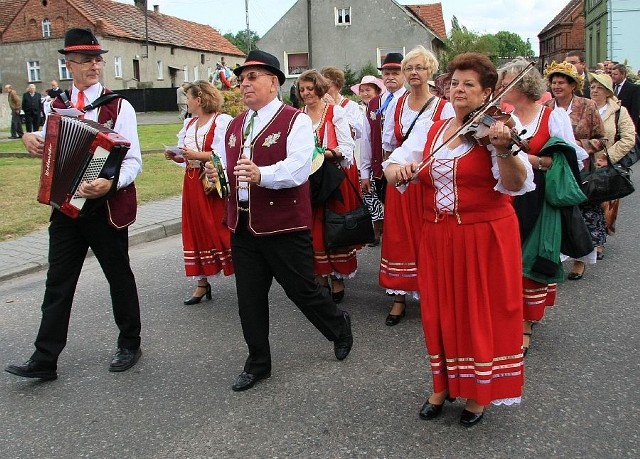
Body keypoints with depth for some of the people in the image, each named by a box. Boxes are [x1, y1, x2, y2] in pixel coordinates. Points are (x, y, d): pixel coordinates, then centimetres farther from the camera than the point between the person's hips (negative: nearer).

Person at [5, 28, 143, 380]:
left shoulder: (119, 106, -7)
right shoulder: (56, 105, 8)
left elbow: (133, 161, -14)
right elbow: (47, 147, 23)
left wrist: (111, 183, -33)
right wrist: (31, 138, 0)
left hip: (106, 206, -4)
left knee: (119, 277, 10)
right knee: (58, 282, 6)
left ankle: (129, 344, 28)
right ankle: (44, 360, 13)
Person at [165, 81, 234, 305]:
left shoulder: (222, 121, -9)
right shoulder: (189, 124, 15)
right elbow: (185, 156, 18)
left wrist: (196, 155, -21)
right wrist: (175, 156, -2)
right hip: (193, 185, 8)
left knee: (222, 231, -5)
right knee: (196, 232, 9)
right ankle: (202, 284, 19)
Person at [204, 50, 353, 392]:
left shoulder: (295, 120, -8)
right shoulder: (234, 126, 15)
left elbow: (298, 169, -22)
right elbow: (228, 169, 20)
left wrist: (261, 174, -39)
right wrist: (216, 174, -3)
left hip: (284, 226, -6)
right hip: (242, 225, 6)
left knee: (301, 289, 6)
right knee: (249, 298, 11)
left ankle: (339, 326, 36)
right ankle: (258, 362, 28)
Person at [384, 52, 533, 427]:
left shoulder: (494, 129, -7)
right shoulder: (430, 131, 8)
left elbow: (516, 184, -21)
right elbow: (391, 169, 2)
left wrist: (504, 149, -40)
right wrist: (401, 170, -21)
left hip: (486, 237, -4)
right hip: (439, 238, 4)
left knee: (482, 313, 5)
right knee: (441, 312, 12)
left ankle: (480, 393, 24)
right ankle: (444, 385, 32)